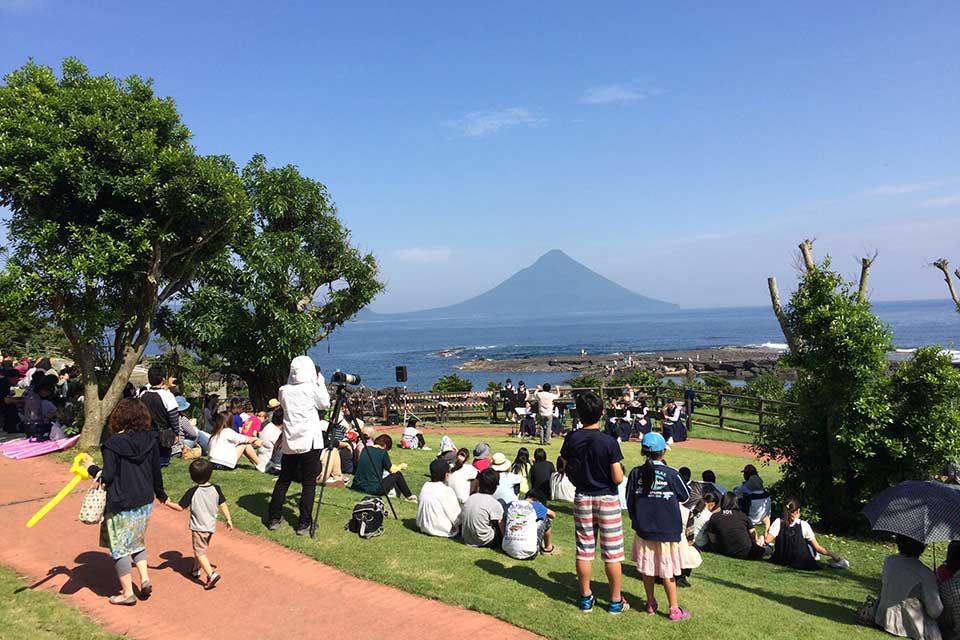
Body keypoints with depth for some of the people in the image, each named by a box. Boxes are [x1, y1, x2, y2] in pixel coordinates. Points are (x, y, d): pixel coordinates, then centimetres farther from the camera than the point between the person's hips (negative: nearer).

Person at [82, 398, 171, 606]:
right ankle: (144, 577, 13)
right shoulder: (150, 440, -3)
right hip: (145, 501, 5)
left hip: (120, 505, -5)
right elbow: (156, 472, 6)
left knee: (120, 547, 10)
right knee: (137, 541, 25)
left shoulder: (113, 443, -17)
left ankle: (127, 592, 17)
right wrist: (161, 495, 20)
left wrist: (91, 468, 3)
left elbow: (107, 476, -16)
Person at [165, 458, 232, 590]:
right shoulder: (216, 489, -5)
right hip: (211, 526, 5)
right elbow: (223, 505, 0)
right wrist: (229, 520, 9)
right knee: (200, 549, 26)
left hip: (198, 528, -5)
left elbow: (180, 507, -14)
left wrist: (167, 503, 1)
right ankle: (196, 570, 39)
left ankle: (212, 574, -14)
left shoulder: (192, 492, -18)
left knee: (200, 552, 0)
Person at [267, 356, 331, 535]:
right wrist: (321, 383, 15)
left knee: (283, 481, 15)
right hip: (309, 441, -4)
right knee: (309, 483, 2)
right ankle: (303, 524, 2)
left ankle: (273, 519, 22)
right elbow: (325, 404, 7)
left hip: (289, 442, 4)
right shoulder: (312, 389, -8)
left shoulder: (284, 390, 2)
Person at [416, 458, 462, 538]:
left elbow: (419, 508, 8)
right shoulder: (447, 491, -19)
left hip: (424, 527, 7)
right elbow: (456, 517, -13)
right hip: (443, 530, -7)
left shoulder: (425, 486, -1)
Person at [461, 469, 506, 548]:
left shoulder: (469, 499, 2)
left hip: (467, 540, 6)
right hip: (485, 542, -6)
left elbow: (461, 520, 10)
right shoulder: (495, 504, -15)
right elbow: (503, 531, -10)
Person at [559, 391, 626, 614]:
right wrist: (622, 469, 4)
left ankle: (586, 597, 22)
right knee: (612, 552, 8)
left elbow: (568, 470, 3)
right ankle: (615, 600, 17)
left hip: (582, 498, 3)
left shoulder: (571, 439, -7)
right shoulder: (609, 442, -18)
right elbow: (617, 478, -16)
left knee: (584, 549, 12)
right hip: (607, 499, -3)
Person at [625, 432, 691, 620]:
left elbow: (629, 502, 2)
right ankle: (674, 609, 14)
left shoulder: (636, 473, -6)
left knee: (647, 569, 15)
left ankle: (651, 604, 26)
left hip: (644, 530, 3)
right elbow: (685, 496, 1)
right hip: (667, 531, -3)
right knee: (668, 572, 6)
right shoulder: (671, 474, -14)